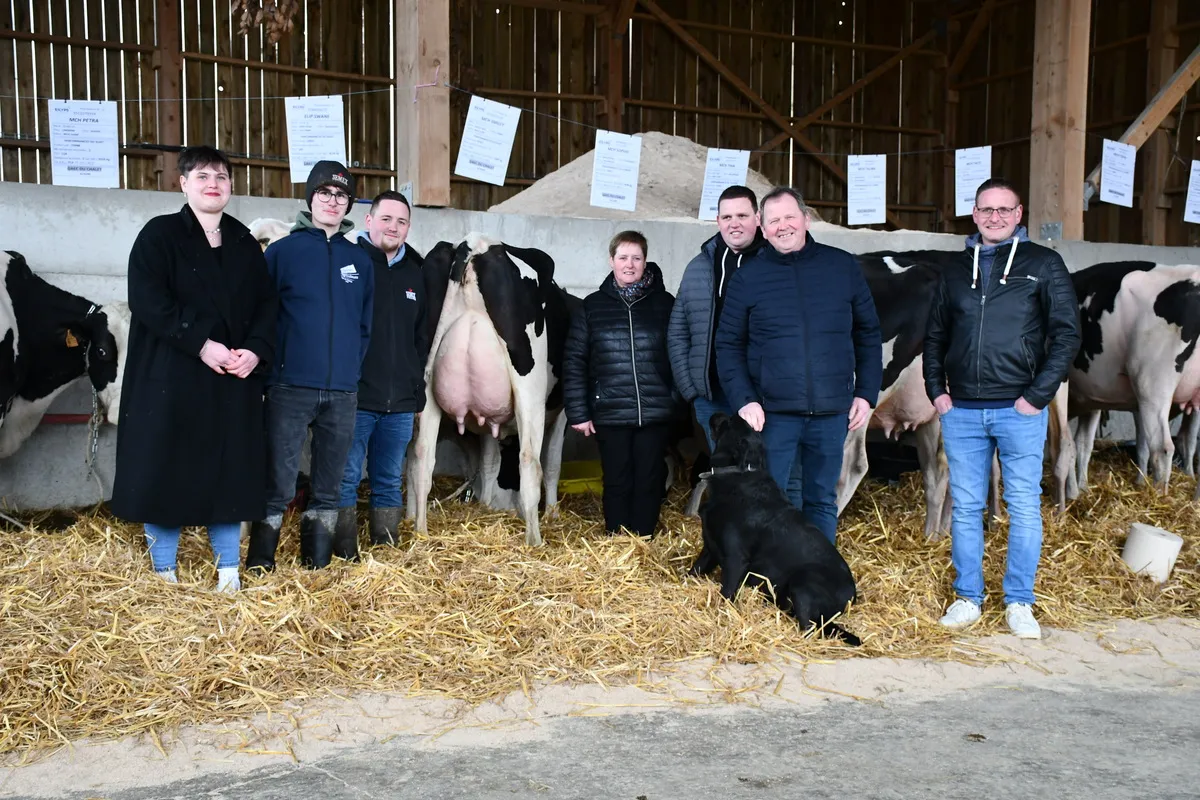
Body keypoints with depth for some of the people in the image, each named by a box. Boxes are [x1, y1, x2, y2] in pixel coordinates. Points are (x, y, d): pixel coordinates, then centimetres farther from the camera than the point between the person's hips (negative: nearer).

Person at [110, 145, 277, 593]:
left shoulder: (246, 244, 14)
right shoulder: (159, 235, 0)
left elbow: (266, 306, 9)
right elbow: (147, 300, -12)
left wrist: (255, 351, -9)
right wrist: (201, 343, -19)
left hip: (234, 380, 4)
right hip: (170, 376, -4)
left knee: (230, 471, 7)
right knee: (163, 471, 1)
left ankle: (228, 570, 18)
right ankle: (163, 571, 16)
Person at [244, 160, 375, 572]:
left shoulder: (360, 260, 12)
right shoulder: (283, 251, 3)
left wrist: (354, 369, 5)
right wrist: (270, 374, -5)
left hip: (343, 393, 3)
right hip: (290, 388, -3)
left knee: (329, 488, 10)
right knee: (278, 487, -3)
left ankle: (318, 565, 20)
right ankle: (259, 566, 8)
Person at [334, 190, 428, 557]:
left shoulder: (414, 274, 15)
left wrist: (418, 387, 17)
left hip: (400, 403, 5)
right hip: (353, 398, -5)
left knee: (390, 482, 11)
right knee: (345, 479, 0)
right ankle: (344, 557, 7)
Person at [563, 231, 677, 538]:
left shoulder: (665, 304, 5)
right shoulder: (593, 306, 5)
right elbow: (574, 360, 3)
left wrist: (679, 400, -3)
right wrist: (578, 412, -2)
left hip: (655, 415, 0)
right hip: (610, 415, 0)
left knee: (649, 483, 7)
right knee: (617, 484, 7)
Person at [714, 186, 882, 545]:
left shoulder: (843, 266, 5)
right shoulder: (747, 277, 1)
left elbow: (868, 334, 10)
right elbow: (729, 344, 2)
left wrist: (866, 393, 3)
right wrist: (743, 400, -9)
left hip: (832, 412, 2)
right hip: (772, 412, -1)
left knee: (822, 502, 12)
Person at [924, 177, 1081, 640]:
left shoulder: (1043, 265, 2)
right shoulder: (957, 270, 13)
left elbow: (1066, 333, -3)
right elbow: (935, 337, 17)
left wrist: (1039, 394, -10)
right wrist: (936, 390, 5)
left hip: (1019, 410, -3)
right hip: (961, 411, 3)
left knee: (1024, 506, 2)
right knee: (966, 507, 8)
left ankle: (1020, 603, 14)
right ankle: (968, 597, 18)